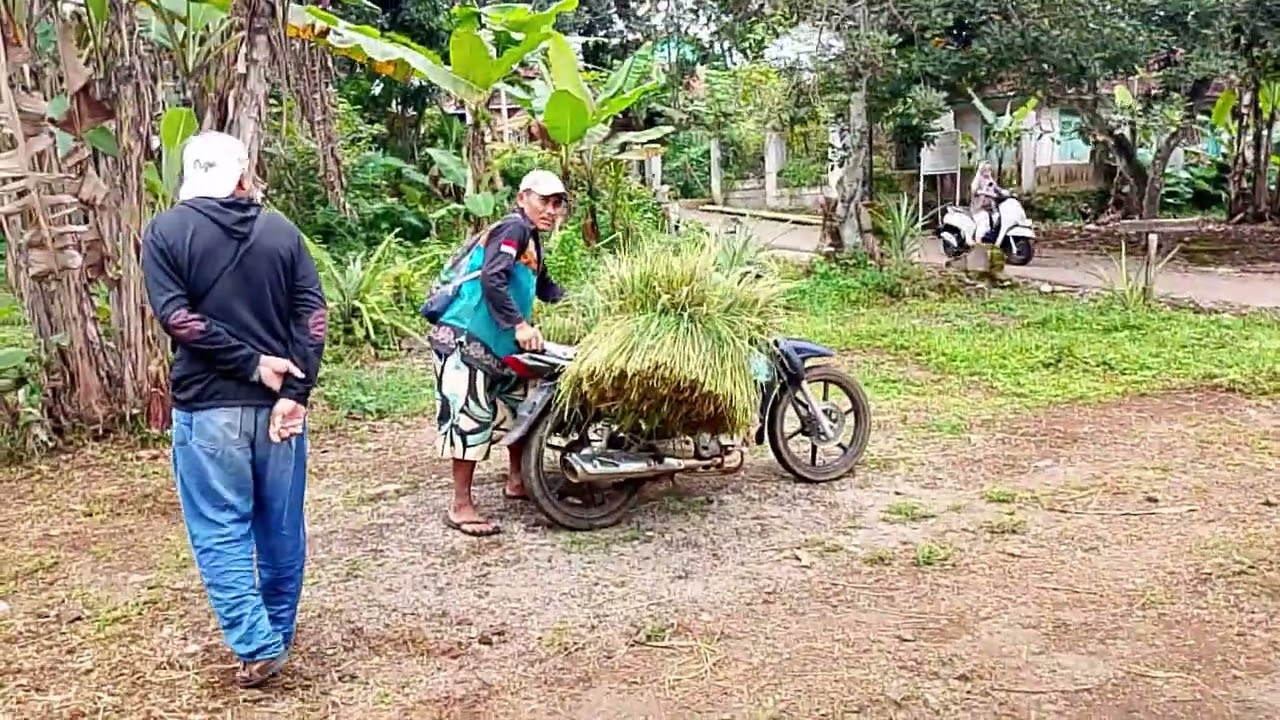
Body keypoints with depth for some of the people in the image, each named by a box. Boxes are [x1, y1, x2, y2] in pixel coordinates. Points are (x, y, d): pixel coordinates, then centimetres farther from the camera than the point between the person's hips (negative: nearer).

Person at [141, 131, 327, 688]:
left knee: (220, 533, 5)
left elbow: (177, 317, -13)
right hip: (277, 403, 3)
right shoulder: (282, 230, 5)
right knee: (281, 527, 14)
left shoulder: (166, 231, -1)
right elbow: (313, 315, -5)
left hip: (207, 408, -3)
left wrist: (253, 364, -11)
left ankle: (257, 647, 1)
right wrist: (293, 392, -10)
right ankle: (279, 633, 28)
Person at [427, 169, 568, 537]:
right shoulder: (513, 228, -13)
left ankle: (517, 480, 32)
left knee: (519, 403, 17)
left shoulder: (531, 239, 18)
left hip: (496, 342, 11)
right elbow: (492, 279, -27)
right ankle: (461, 506, -9)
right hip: (465, 338, -11)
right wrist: (520, 325, -31)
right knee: (472, 414, -13)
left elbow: (542, 286, 30)